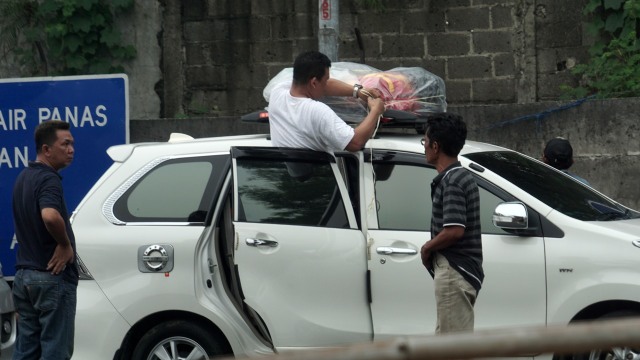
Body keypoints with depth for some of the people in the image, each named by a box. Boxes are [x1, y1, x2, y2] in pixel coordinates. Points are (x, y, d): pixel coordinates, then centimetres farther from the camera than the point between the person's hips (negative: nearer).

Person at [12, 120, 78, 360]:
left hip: (24, 274, 9)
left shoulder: (23, 178, 14)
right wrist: (66, 245, -21)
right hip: (53, 277, -9)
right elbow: (50, 216, -37)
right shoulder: (48, 179, -17)